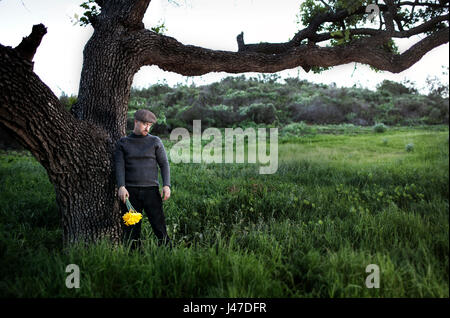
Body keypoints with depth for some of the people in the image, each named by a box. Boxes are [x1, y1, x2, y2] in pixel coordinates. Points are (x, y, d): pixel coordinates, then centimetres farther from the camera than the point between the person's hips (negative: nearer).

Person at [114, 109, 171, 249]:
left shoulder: (155, 141, 11)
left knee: (159, 226, -6)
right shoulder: (123, 143, 11)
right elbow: (119, 166, 1)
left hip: (151, 190, 0)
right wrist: (121, 187, -14)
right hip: (130, 191, 1)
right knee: (131, 229, 2)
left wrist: (166, 185, -9)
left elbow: (164, 164, 6)